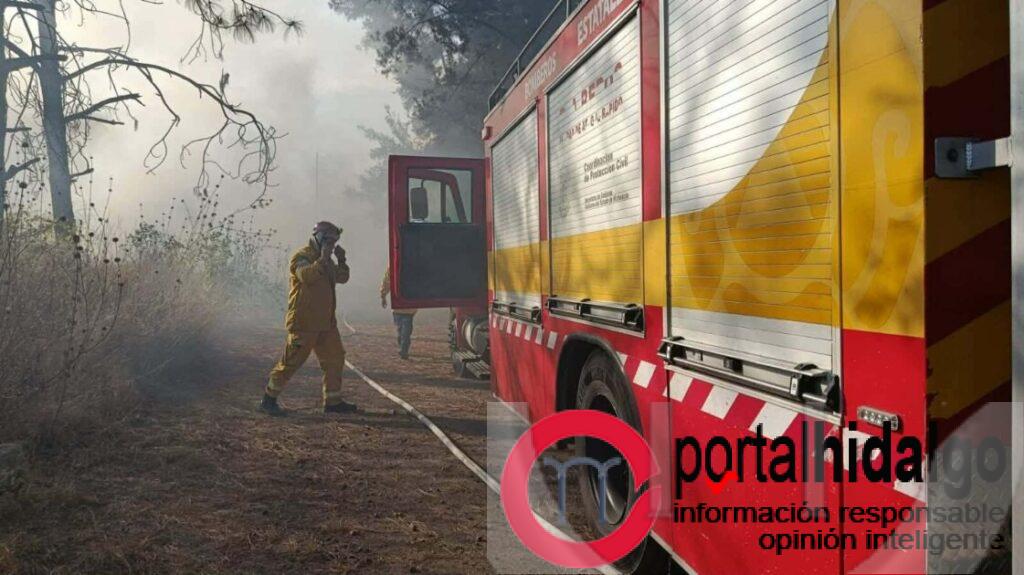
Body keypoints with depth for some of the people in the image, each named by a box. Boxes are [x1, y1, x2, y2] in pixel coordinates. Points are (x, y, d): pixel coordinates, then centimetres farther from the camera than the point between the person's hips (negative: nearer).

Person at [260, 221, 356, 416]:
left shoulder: (326, 261, 18)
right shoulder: (301, 257, -9)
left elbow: (342, 278, 15)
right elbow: (306, 275, -27)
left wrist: (341, 260, 1)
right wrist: (323, 259, -27)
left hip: (326, 323, 9)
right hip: (304, 323, -9)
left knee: (335, 359, 9)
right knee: (291, 361, -4)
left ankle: (333, 402, 17)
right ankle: (269, 400, 7)